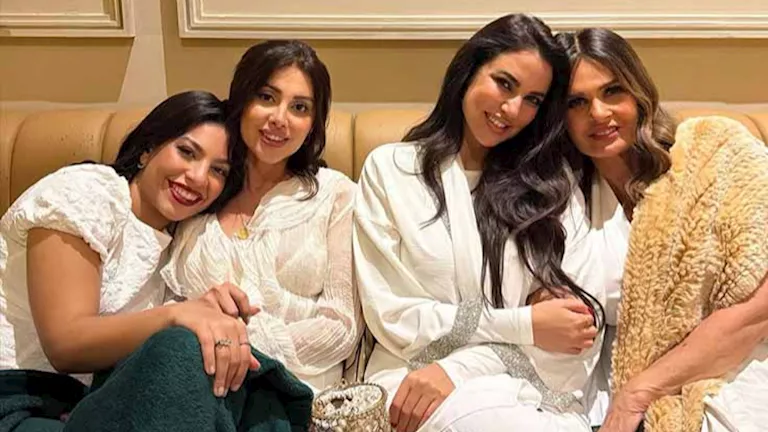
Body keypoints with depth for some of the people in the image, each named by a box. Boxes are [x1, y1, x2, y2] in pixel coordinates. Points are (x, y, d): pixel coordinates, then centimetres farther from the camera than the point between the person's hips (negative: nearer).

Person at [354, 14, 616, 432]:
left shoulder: (554, 182, 8)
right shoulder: (389, 168, 4)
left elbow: (584, 324, -2)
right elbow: (390, 317, -2)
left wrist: (456, 368, -15)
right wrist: (524, 326, -11)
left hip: (533, 385, 3)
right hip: (416, 374, -2)